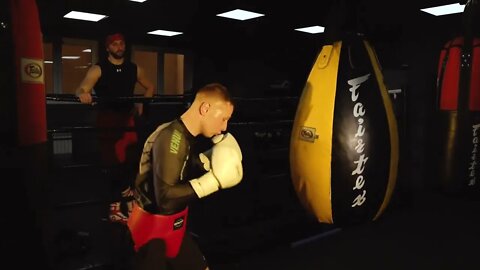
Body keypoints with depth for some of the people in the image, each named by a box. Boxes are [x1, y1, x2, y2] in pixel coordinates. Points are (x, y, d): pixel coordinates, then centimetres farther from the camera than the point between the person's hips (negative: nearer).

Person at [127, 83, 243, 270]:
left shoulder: (188, 136, 1)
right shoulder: (170, 138, -27)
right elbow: (166, 197, -32)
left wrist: (210, 159, -5)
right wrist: (214, 179, -28)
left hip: (173, 226, 9)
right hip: (151, 228, -9)